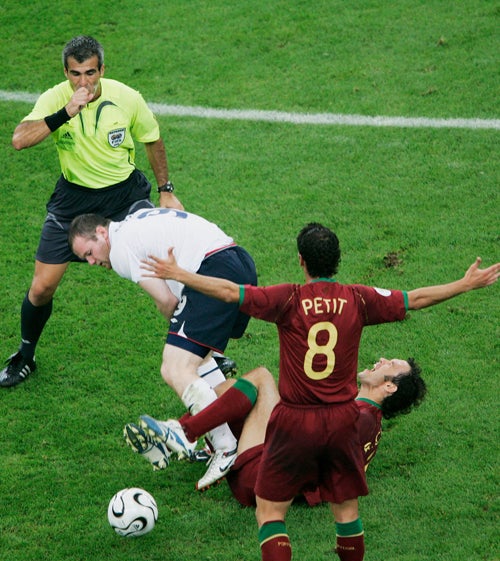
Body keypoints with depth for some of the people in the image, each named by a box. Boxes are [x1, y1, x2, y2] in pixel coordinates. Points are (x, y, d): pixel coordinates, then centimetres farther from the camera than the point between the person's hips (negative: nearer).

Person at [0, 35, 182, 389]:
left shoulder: (127, 98, -14)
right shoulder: (55, 99, -16)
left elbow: (152, 140, 5)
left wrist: (166, 191, 7)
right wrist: (65, 113, -40)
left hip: (125, 191, 0)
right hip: (74, 196, 1)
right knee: (42, 287, 0)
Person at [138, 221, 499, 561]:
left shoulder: (289, 299, -11)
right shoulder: (358, 299, -2)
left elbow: (230, 292, -16)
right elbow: (415, 299, 7)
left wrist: (177, 273, -7)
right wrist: (467, 284, 20)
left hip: (295, 423, -3)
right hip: (342, 421, 3)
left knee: (270, 512, 5)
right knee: (346, 510, 18)